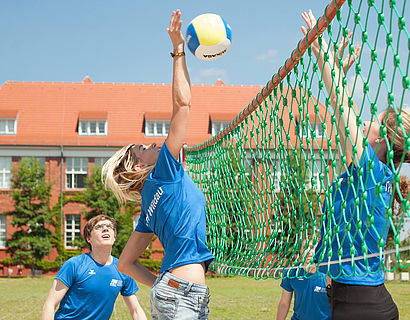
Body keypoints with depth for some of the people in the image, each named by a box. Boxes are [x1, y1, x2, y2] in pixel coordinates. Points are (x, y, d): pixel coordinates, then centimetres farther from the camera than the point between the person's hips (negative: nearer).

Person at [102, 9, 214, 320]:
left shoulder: (150, 205, 20)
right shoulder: (164, 173, 1)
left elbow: (126, 263, 21)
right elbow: (182, 103, -2)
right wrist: (179, 50, 4)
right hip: (181, 292, -9)